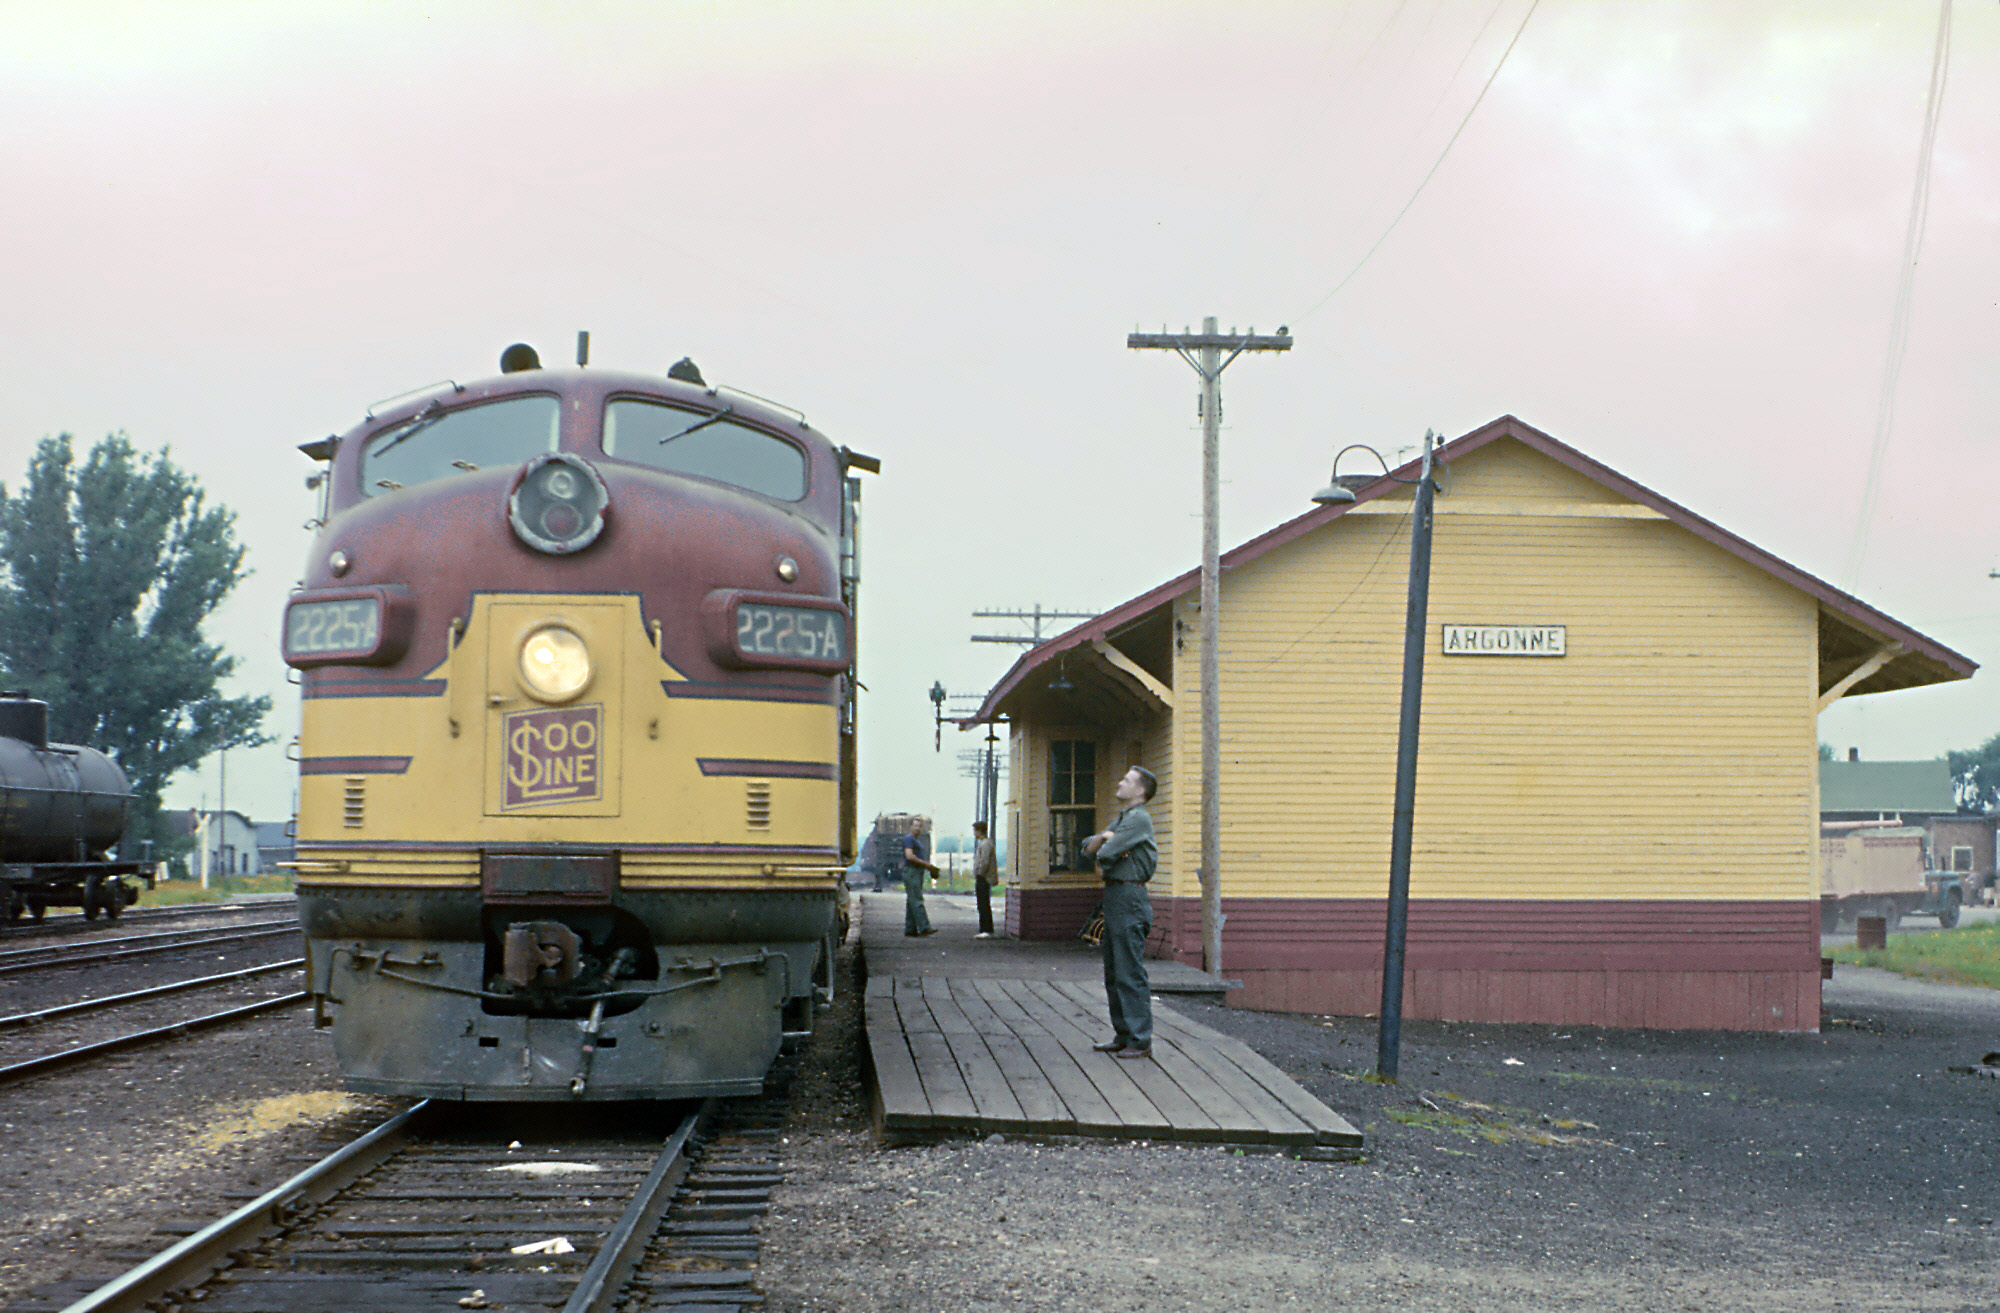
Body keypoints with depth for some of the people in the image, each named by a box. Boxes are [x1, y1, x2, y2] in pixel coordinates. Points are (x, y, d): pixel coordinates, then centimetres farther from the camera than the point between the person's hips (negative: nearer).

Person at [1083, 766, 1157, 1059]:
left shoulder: (1139, 819, -11)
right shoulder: (1121, 820, 20)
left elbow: (1105, 855, -17)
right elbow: (1089, 847, 14)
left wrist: (1103, 853, 7)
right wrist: (1103, 837, -7)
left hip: (1129, 897, -10)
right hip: (1114, 896, 10)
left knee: (1130, 973, -9)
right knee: (1114, 972, 13)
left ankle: (1141, 1041, -7)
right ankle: (1123, 1036, 20)